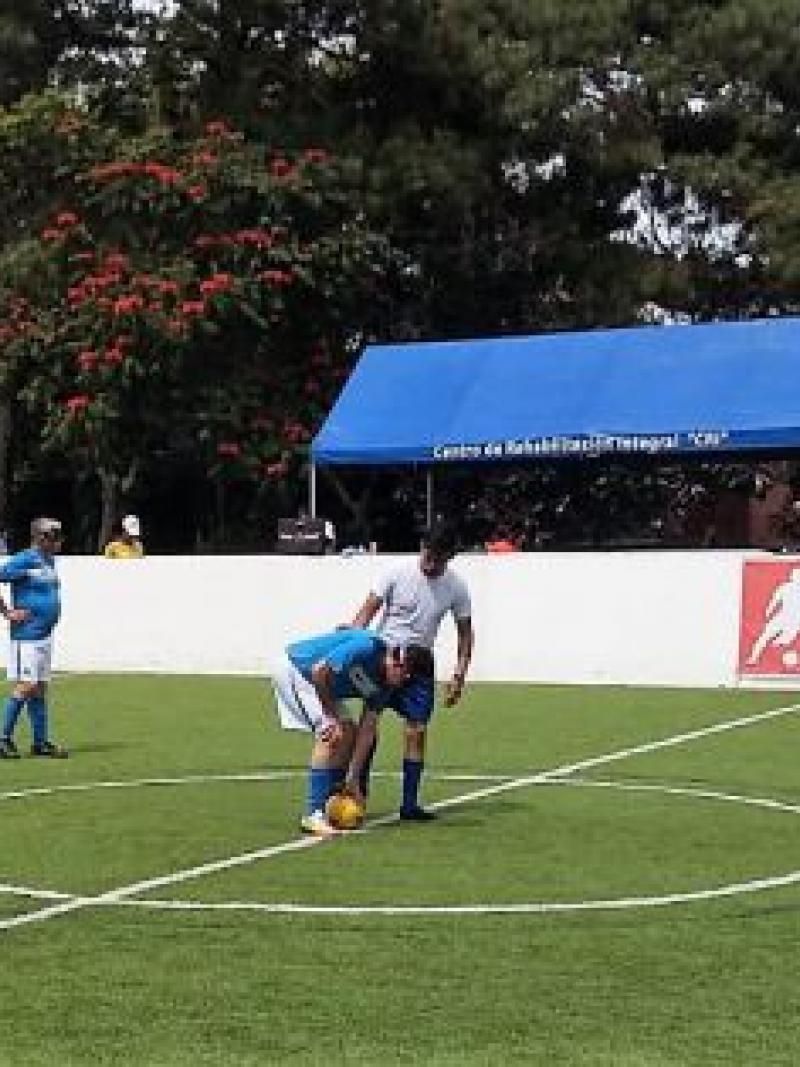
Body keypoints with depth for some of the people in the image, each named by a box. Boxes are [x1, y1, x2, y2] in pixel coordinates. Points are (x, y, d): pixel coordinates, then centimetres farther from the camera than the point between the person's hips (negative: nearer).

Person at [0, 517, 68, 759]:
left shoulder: (49, 560, 13)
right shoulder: (24, 560, -14)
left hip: (45, 634, 9)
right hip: (27, 633, -9)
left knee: (40, 688, 11)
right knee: (26, 685, -8)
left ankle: (41, 741, 15)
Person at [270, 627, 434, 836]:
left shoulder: (383, 685, -3)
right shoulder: (367, 647, -28)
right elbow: (319, 672, -29)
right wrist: (331, 716, -19)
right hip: (293, 669, -9)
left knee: (348, 732, 4)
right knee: (331, 735, -19)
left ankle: (331, 805, 10)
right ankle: (312, 815, -21)